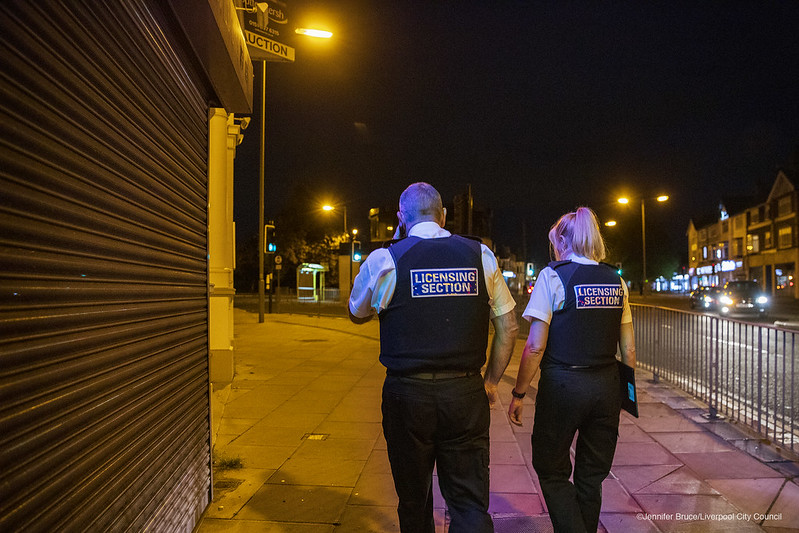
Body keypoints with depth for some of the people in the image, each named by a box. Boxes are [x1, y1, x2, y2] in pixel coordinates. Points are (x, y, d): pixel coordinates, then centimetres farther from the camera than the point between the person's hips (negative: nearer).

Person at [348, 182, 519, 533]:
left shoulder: (384, 260, -6)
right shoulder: (480, 256, 1)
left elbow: (357, 314, 12)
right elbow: (508, 327, 5)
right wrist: (491, 381, 15)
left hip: (407, 396, -1)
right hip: (466, 394, 1)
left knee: (414, 501, 17)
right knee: (471, 503, 8)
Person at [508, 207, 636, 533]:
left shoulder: (553, 276, -9)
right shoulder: (616, 281, 6)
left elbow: (535, 347, -12)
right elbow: (628, 349, 8)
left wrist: (519, 394, -5)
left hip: (562, 385, -5)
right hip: (606, 386, 5)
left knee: (552, 472, 12)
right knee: (591, 476, 18)